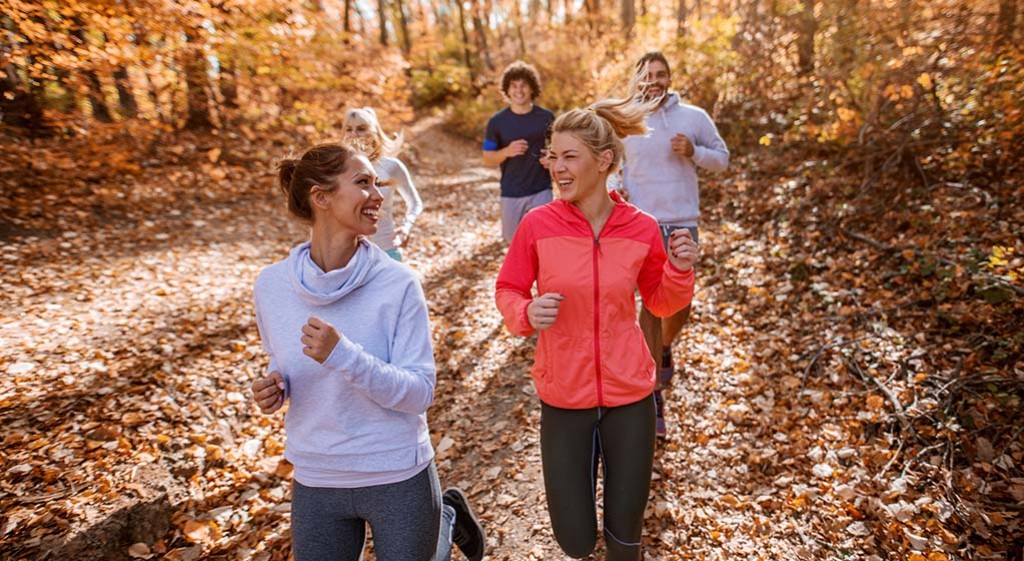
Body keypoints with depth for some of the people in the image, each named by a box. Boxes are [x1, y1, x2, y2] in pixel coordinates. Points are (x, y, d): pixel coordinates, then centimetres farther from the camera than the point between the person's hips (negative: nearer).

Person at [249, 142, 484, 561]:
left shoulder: (397, 283, -17)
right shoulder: (271, 285, -7)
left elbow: (419, 393, -18)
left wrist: (343, 355, -31)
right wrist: (275, 388, -13)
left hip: (399, 477, -3)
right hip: (315, 483, 4)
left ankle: (446, 519, 45)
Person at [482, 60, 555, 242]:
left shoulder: (546, 117, 0)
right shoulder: (497, 122, -2)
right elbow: (487, 159, 2)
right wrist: (507, 151, -19)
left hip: (541, 192, -1)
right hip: (511, 194, 1)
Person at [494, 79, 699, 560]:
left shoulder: (641, 229, -7)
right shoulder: (537, 225, -12)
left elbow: (662, 304, 6)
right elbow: (507, 291, -1)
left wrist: (679, 271, -13)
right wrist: (527, 313, -22)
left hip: (629, 394, 1)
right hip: (563, 396, 0)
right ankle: (580, 475, 43)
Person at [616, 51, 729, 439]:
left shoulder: (695, 117, 4)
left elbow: (722, 159, 8)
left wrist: (693, 152, -12)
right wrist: (615, 187, -7)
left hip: (684, 224, 2)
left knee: (680, 305, 12)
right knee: (653, 304, -7)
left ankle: (664, 348, 47)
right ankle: (654, 397, 3)